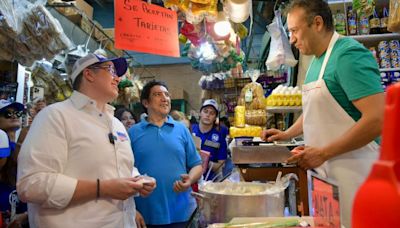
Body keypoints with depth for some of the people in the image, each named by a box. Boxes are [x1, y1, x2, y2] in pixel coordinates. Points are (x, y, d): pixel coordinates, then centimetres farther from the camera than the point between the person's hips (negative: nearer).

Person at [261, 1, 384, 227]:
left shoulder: (349, 54, -16)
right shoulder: (317, 61, 11)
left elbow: (377, 119, -24)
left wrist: (323, 153, -20)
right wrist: (287, 134, 15)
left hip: (353, 169, -8)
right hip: (324, 168, 8)